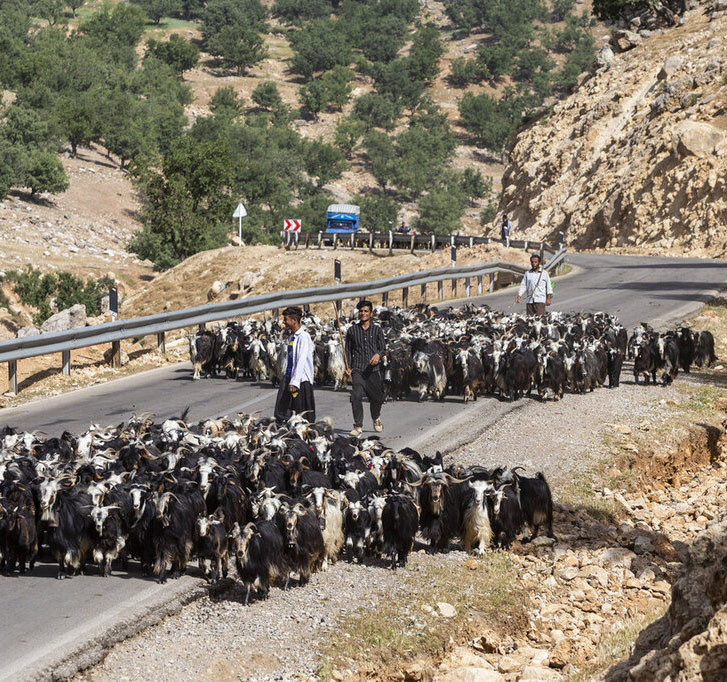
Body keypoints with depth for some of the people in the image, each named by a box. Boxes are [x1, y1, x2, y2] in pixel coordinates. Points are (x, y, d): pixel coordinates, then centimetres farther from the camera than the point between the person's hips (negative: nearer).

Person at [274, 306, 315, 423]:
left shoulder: (303, 337, -12)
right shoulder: (291, 337, 15)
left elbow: (301, 361, -20)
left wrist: (294, 382, -25)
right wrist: (289, 380, 15)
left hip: (301, 379, -8)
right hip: (288, 377, 8)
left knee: (302, 415, -3)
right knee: (281, 413, 3)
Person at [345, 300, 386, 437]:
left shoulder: (377, 329, 7)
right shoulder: (352, 330, 8)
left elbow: (383, 348, 5)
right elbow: (348, 350, 12)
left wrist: (378, 355, -18)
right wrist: (348, 366, 2)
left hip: (373, 369, 1)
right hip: (357, 370, -1)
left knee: (376, 397, 8)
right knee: (356, 397, -16)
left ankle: (376, 418, 38)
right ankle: (358, 426, -10)